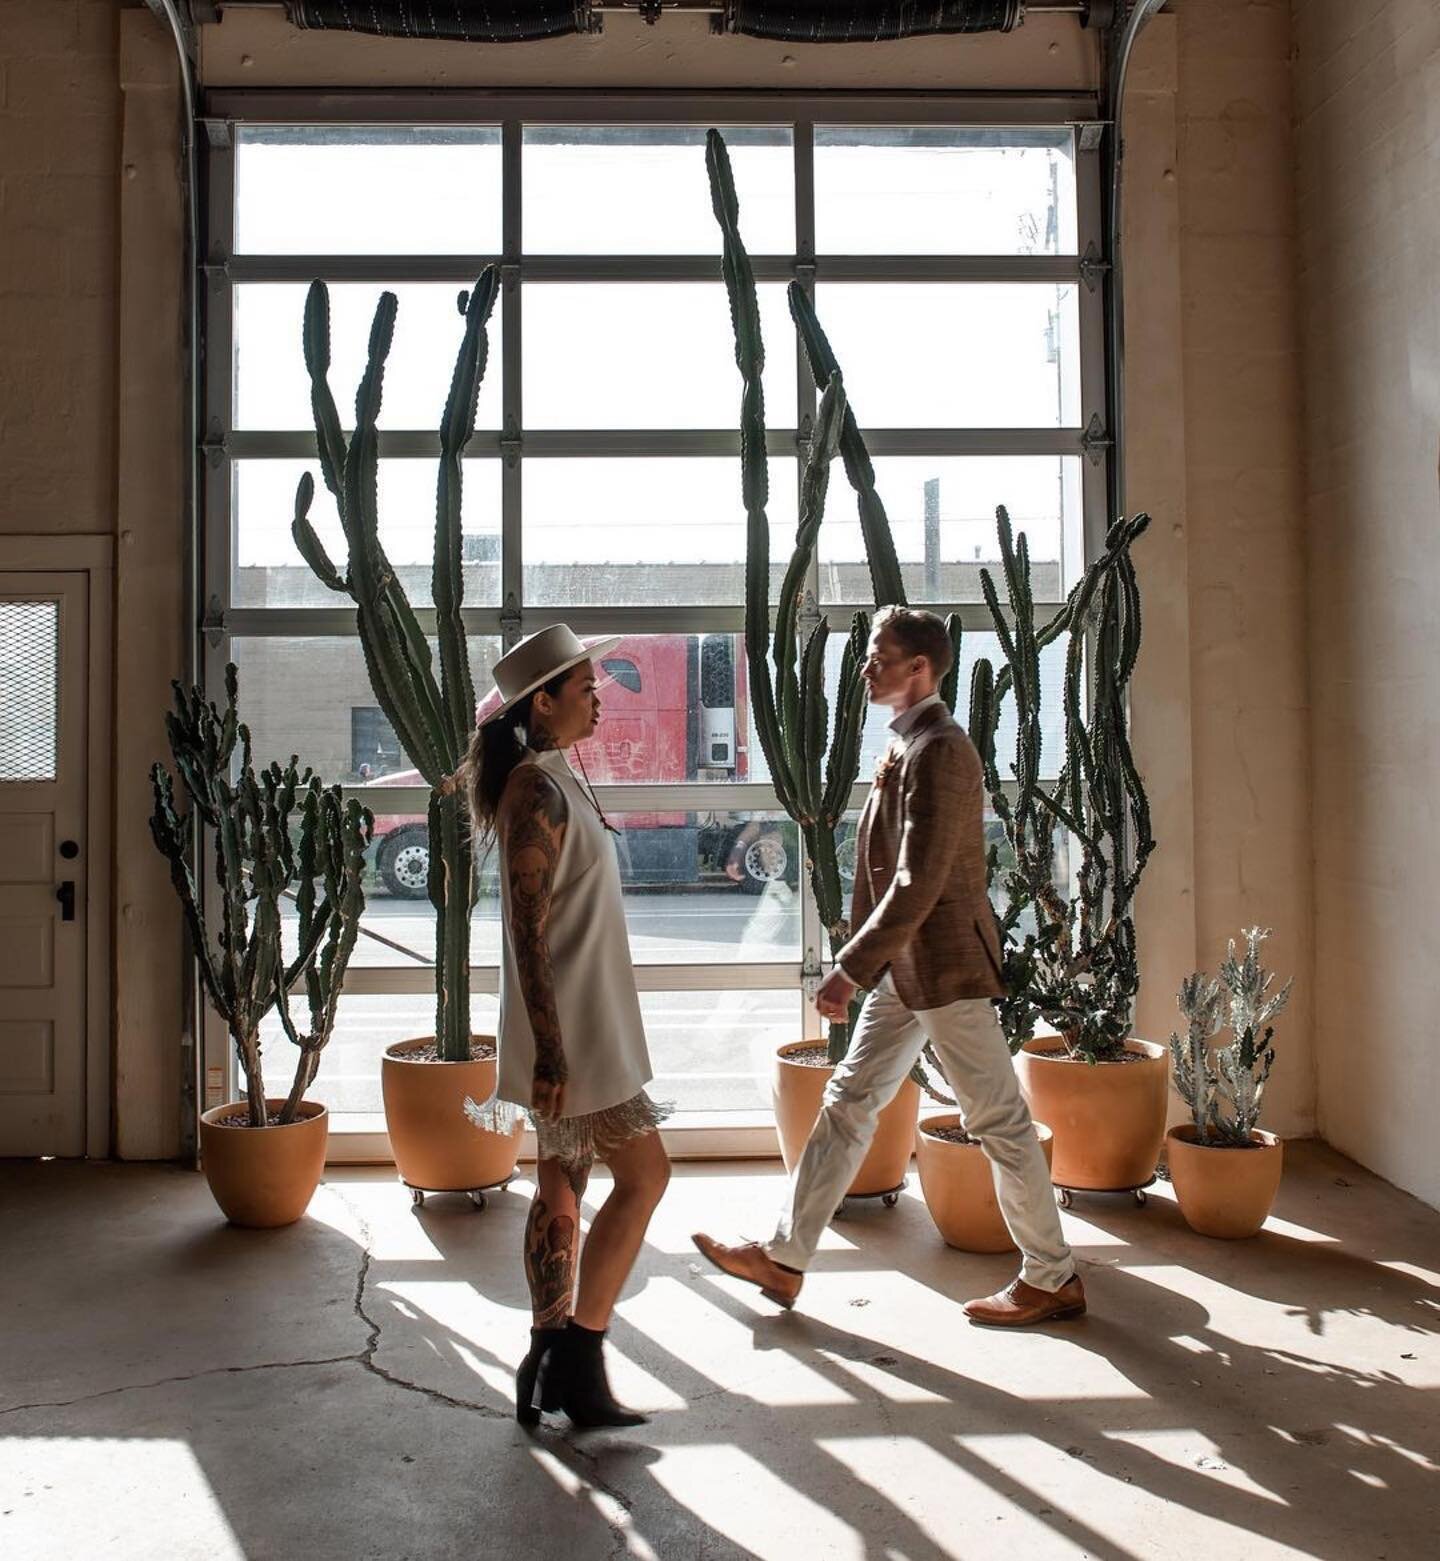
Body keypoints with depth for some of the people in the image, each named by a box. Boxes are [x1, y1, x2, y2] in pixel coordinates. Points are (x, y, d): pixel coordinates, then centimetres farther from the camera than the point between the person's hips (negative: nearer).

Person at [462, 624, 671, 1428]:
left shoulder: (557, 781, 13)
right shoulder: (537, 788, -17)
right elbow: (528, 929, -21)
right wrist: (548, 1052, -23)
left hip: (584, 1022, 10)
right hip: (569, 1028, -10)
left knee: (563, 1188, 13)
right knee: (644, 1172, -4)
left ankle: (554, 1360, 23)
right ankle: (580, 1360, 5)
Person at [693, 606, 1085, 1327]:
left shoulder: (938, 751, -18)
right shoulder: (908, 745, 13)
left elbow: (918, 884, -24)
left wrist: (848, 969, -22)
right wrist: (863, 964, 17)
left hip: (943, 966, -10)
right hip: (904, 970, 10)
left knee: (999, 1120, 3)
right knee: (848, 1102, 12)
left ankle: (1052, 1280, 19)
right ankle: (784, 1258, 20)